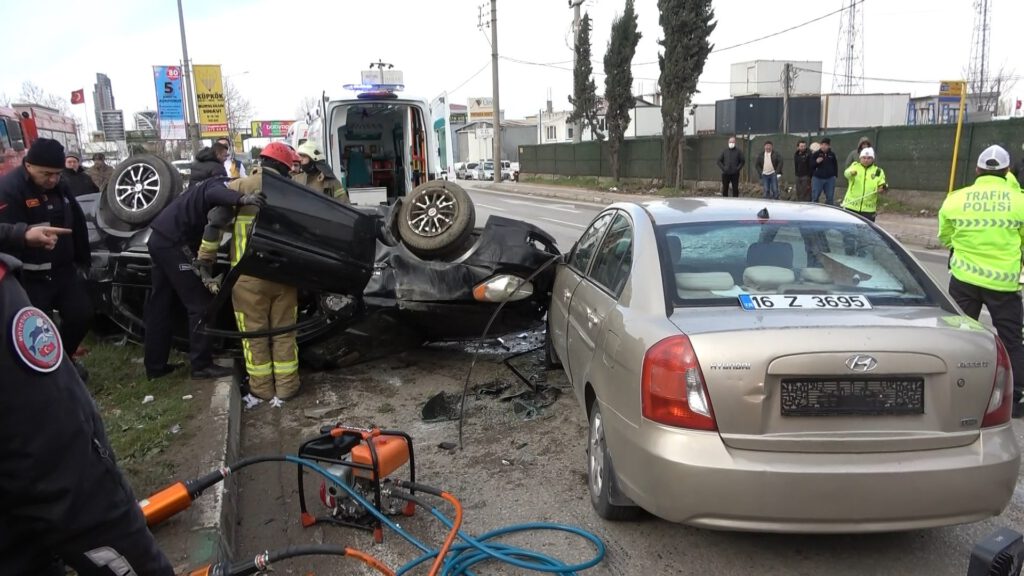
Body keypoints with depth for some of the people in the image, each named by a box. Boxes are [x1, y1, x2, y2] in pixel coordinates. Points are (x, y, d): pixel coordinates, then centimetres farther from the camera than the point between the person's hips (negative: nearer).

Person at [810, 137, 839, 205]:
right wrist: (816, 162, -19)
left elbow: (835, 166, 16)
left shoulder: (832, 154, 8)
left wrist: (835, 175, 9)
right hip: (817, 178, -3)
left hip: (830, 179, 3)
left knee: (830, 197, 9)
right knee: (814, 197, -1)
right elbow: (811, 166, -1)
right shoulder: (816, 154, 0)